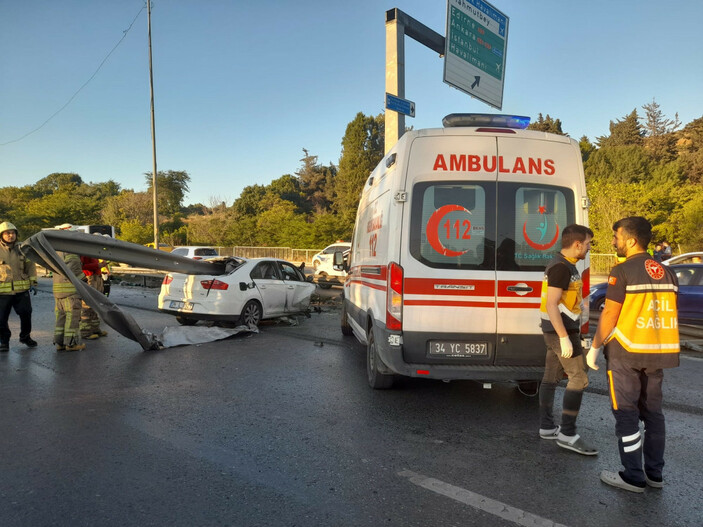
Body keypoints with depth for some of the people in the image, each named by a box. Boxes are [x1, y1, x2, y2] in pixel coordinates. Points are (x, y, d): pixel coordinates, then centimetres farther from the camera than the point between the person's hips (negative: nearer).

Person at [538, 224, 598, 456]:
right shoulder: (561, 267, -18)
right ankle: (567, 434, -3)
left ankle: (547, 426, 21)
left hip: (555, 331, 10)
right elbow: (551, 304, -24)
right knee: (579, 378, -7)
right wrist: (564, 338, -26)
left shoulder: (565, 265, 13)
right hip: (561, 332, -10)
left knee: (551, 377, 13)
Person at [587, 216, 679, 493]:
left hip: (626, 352, -7)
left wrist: (594, 348, -6)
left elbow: (610, 314, -15)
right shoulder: (667, 273, 10)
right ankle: (654, 473, 24)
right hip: (657, 352, 7)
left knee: (626, 414, 3)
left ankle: (633, 477, 9)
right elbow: (672, 315, 14)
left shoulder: (622, 271, -12)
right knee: (652, 412, 15)